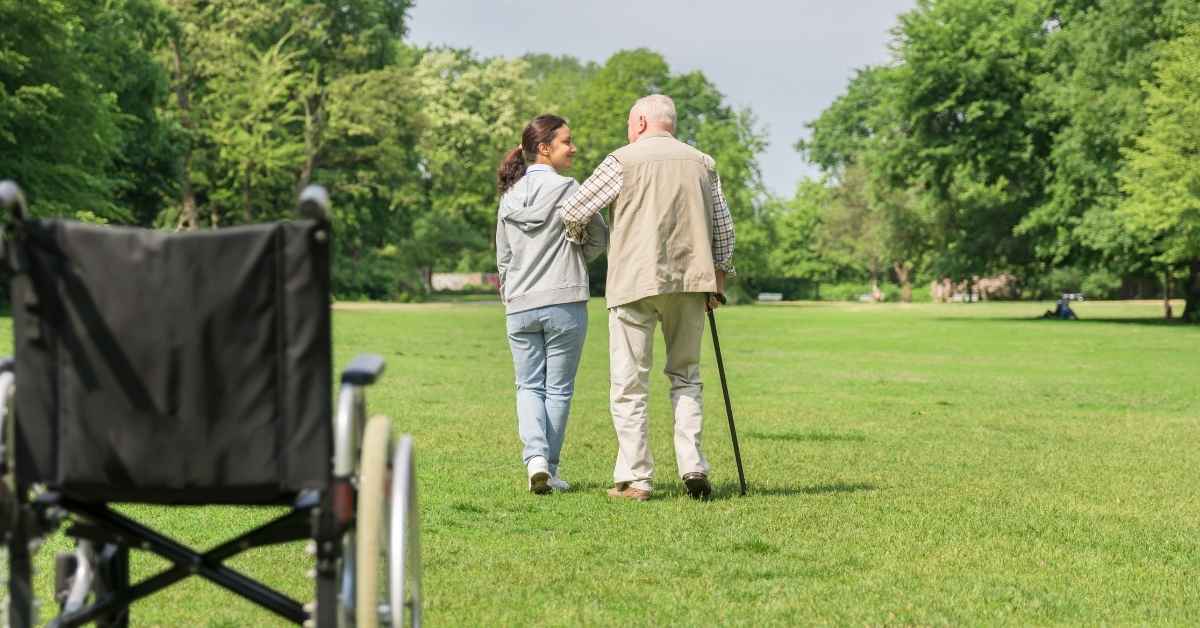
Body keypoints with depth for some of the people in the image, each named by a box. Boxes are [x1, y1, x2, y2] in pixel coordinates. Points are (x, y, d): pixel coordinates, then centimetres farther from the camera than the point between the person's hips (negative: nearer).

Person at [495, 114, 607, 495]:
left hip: (519, 306, 4)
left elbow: (503, 258, 12)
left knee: (529, 387, 11)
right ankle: (549, 467, 8)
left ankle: (535, 457, -9)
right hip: (565, 303, -4)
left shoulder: (509, 196, 7)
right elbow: (599, 237, 1)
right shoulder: (567, 189, -8)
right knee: (558, 388, 7)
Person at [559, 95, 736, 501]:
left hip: (635, 282, -4)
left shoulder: (624, 160, -1)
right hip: (690, 281, 4)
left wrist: (578, 238, 21)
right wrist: (718, 276, 18)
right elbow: (723, 227, 12)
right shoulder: (702, 163, 12)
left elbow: (573, 211, 1)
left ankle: (634, 479, 0)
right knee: (686, 376, 16)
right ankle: (692, 465, 2)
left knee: (629, 384, 2)